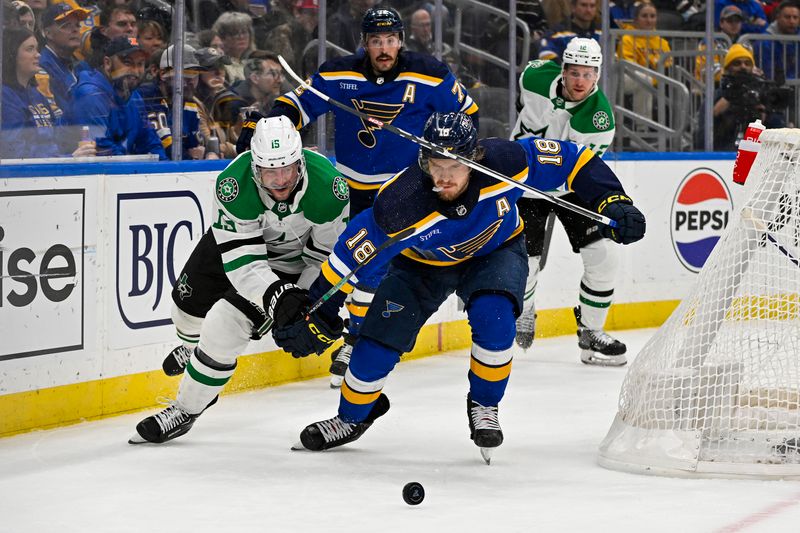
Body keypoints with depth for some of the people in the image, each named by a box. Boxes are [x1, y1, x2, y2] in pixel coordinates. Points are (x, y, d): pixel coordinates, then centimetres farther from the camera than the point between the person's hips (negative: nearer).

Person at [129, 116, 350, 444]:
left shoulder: (329, 187, -36)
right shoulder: (234, 184, -36)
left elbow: (326, 256, -20)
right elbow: (241, 260, -35)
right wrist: (276, 296, -50)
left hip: (290, 261, -2)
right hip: (233, 239, 2)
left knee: (225, 325, -17)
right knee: (189, 301, 18)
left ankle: (185, 411, 4)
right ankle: (193, 347, 59)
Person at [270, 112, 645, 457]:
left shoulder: (505, 162, -35)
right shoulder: (400, 204, -38)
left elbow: (571, 159, -21)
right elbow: (351, 257, -28)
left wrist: (612, 202, -27)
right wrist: (317, 317, -26)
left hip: (495, 251, 0)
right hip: (421, 263, 0)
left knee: (493, 318, -27)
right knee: (378, 342, -6)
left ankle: (484, 405, -1)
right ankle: (352, 418, 23)